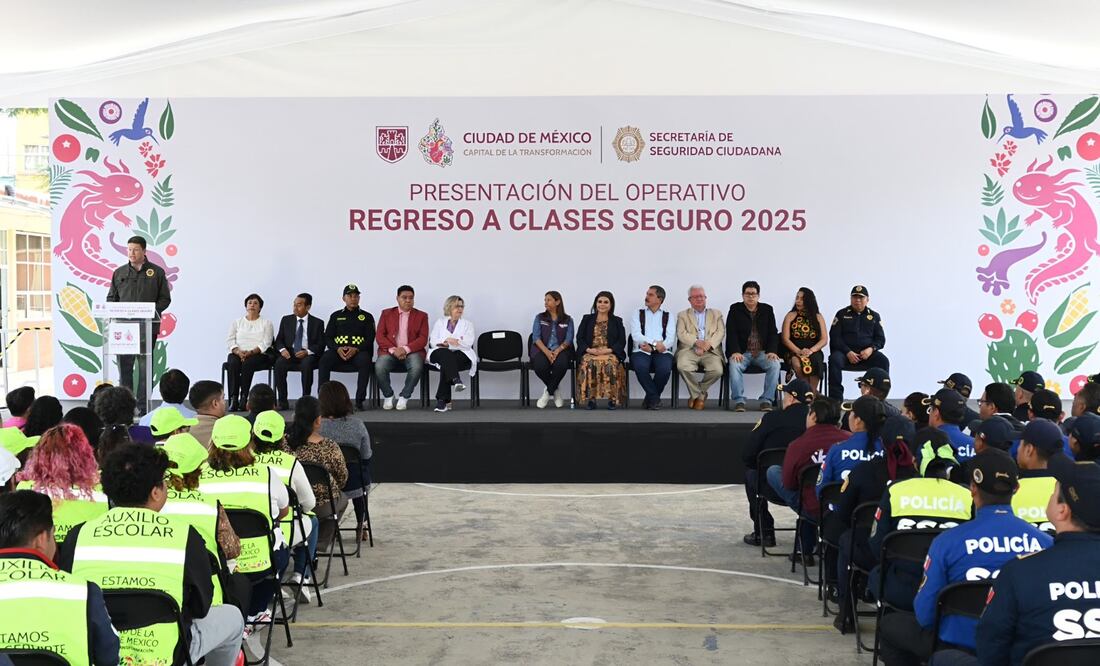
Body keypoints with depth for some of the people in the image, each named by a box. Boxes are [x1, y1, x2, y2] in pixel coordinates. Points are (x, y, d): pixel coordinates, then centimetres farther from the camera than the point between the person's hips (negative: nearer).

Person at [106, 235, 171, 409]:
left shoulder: (157, 272, 5)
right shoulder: (119, 273, 13)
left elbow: (165, 299, 4)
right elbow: (111, 298, 15)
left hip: (147, 327, -2)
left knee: (145, 366, 0)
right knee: (124, 365, 2)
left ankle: (143, 405, 4)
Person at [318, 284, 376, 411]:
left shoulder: (367, 317, 16)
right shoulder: (336, 316, 20)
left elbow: (370, 338, 5)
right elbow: (328, 337, 12)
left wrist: (356, 349, -14)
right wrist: (338, 348, -10)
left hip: (359, 351, -1)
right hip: (338, 351, 1)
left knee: (365, 360, -37)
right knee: (325, 359, -32)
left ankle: (359, 400, -34)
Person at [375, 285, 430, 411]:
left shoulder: (421, 316, 11)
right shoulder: (386, 313, 14)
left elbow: (423, 339, 0)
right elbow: (379, 336, 5)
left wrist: (405, 349, -16)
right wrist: (393, 350, -13)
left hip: (411, 352, -1)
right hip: (390, 351, 1)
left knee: (417, 367, -35)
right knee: (379, 367, -31)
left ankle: (404, 397, -14)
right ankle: (388, 396, -6)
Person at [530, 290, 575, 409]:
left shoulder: (568, 320, 10)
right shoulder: (539, 318, 11)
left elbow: (568, 339, -1)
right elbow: (536, 337, -2)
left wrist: (557, 351, -20)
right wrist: (547, 352, -19)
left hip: (560, 350, -1)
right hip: (542, 349, 1)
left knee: (561, 364, -37)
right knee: (540, 366, -34)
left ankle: (548, 392, -14)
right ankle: (555, 390, -5)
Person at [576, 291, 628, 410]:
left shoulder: (617, 321, 16)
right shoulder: (587, 319, 19)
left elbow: (622, 341, 6)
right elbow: (579, 338, 10)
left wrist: (608, 350, -12)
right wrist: (589, 350, -10)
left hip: (610, 354, -1)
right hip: (590, 353, 1)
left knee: (611, 364, -37)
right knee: (588, 363, -36)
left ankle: (612, 398, -30)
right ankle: (590, 397, -32)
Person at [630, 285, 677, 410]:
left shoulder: (668, 316, 15)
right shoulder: (638, 314, 15)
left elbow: (670, 338, 1)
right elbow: (636, 335, -1)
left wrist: (651, 347, -14)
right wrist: (655, 343, -15)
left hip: (661, 351, 0)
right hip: (642, 350, 0)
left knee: (665, 368, -33)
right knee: (640, 366, -34)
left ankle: (651, 398, -7)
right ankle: (654, 398, -13)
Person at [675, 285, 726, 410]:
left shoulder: (716, 314, 23)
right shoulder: (683, 315, 20)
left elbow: (721, 332, 8)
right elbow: (681, 334, 3)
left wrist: (708, 344, -12)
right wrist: (697, 342, -15)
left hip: (710, 351, 1)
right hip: (689, 349, -1)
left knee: (717, 370, -30)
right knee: (683, 367, -34)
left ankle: (698, 393, 0)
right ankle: (698, 394, -7)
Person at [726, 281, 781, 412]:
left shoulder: (767, 310, 12)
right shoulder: (735, 309, 7)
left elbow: (773, 333, 7)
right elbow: (731, 333, -2)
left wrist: (772, 351, -11)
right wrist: (735, 352, -18)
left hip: (762, 352, 1)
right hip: (742, 352, -1)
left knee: (775, 364, -29)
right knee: (734, 365, -34)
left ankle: (766, 400, -23)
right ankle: (738, 401, -27)